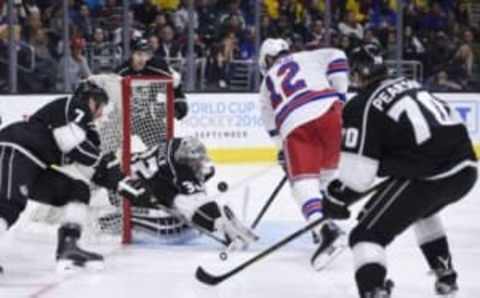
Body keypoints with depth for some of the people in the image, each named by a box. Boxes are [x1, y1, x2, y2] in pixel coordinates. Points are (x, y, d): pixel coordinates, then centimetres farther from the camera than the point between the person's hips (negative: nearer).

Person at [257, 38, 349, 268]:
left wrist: (283, 148, 45)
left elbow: (271, 124, 35)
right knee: (330, 165, 25)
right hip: (328, 110, 1)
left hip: (295, 124, -1)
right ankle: (323, 221, 26)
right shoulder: (306, 59, 28)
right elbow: (336, 58, 10)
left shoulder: (267, 82, 33)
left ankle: (325, 229, -31)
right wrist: (339, 94, 14)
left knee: (303, 179, -6)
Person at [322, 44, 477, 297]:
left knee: (368, 233, -1)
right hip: (465, 169, 8)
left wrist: (336, 199, 8)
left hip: (426, 179, -7)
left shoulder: (361, 107, -3)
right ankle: (445, 275, 46)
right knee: (422, 209, 39)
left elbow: (357, 171, -8)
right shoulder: (411, 85, 18)